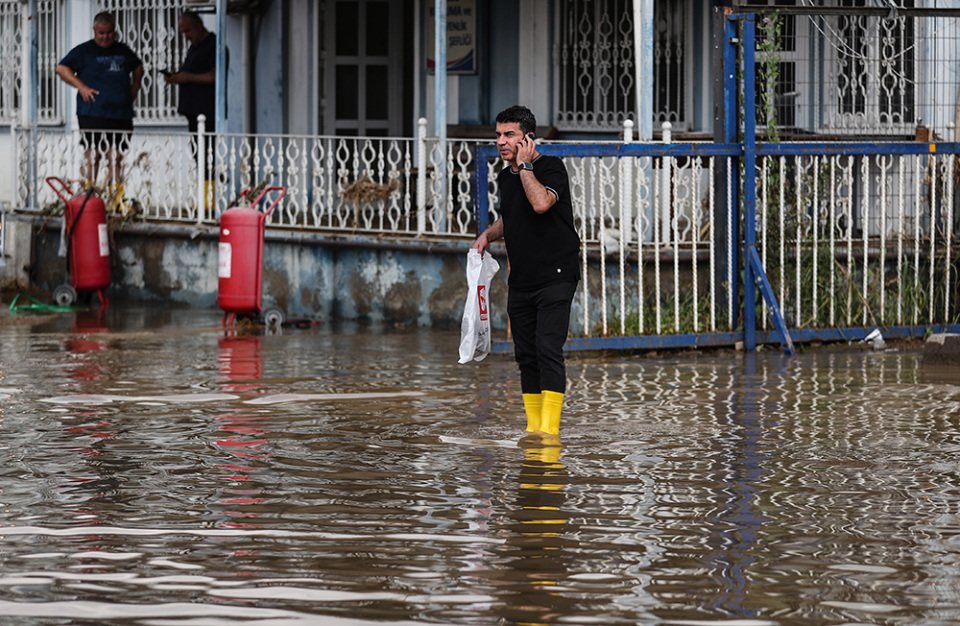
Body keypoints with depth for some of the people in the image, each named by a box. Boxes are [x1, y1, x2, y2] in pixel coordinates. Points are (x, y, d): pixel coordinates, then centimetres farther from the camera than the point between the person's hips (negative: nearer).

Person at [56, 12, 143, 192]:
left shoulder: (123, 51, 18)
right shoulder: (85, 51, 3)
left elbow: (138, 67, 36)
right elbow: (61, 68, -1)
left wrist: (135, 86, 20)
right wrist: (81, 86, -11)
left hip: (121, 114, 4)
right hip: (93, 114, -4)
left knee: (117, 157, 5)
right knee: (92, 156, -8)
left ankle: (117, 196, 8)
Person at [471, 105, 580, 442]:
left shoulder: (551, 167, -9)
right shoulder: (505, 177, 13)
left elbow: (541, 203, -29)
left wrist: (525, 165, -17)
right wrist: (489, 234, 11)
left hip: (555, 276, -7)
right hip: (520, 281, 8)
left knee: (548, 349, -16)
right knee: (526, 354, 7)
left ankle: (550, 427, -19)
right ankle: (533, 427, 13)